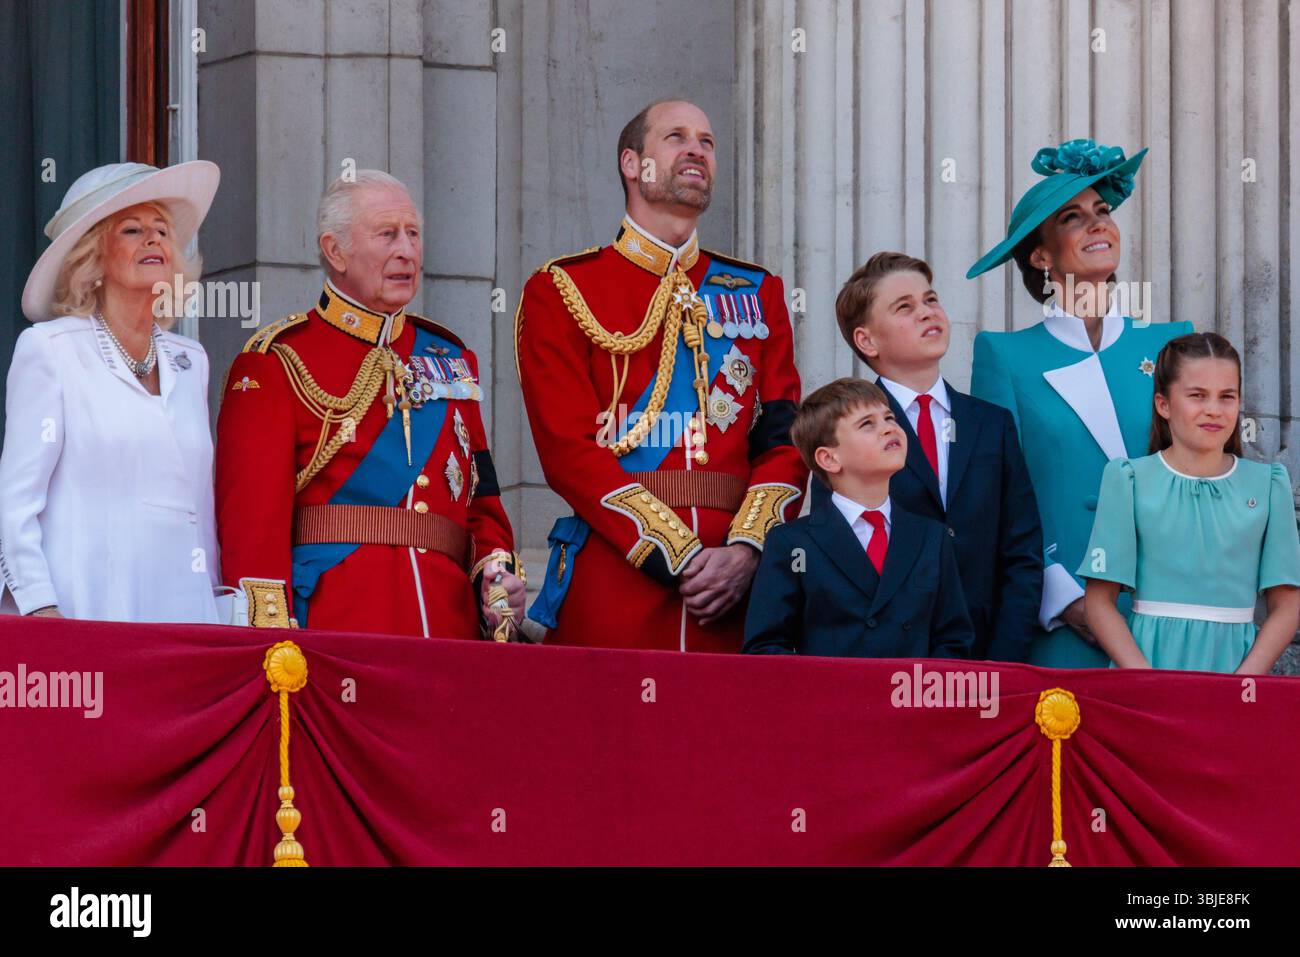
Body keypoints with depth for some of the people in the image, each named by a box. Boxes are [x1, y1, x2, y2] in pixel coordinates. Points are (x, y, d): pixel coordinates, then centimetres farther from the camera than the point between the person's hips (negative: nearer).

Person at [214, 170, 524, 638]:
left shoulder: (450, 358, 19)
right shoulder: (276, 363, 1)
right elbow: (253, 515, -8)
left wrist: (498, 572, -1)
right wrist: (272, 640, -18)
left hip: (451, 631, 5)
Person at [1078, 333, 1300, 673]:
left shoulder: (1267, 485, 6)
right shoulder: (1130, 481, 2)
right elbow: (1100, 601, -1)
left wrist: (1244, 682, -10)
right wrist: (1150, 683, -13)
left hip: (1235, 662, 1)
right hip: (1149, 657, -1)